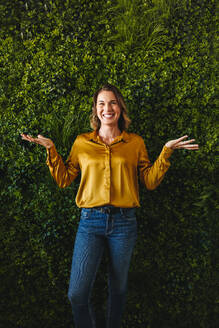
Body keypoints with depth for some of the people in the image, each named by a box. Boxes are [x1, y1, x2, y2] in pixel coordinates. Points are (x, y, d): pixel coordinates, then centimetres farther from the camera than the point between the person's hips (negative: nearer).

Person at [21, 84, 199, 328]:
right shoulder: (82, 142, 8)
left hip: (124, 223, 0)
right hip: (90, 221, 0)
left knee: (118, 289, 15)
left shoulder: (135, 143, 7)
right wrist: (50, 149, 1)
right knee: (76, 294, -4)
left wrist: (166, 151, -1)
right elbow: (63, 179, 9)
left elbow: (150, 182, 6)